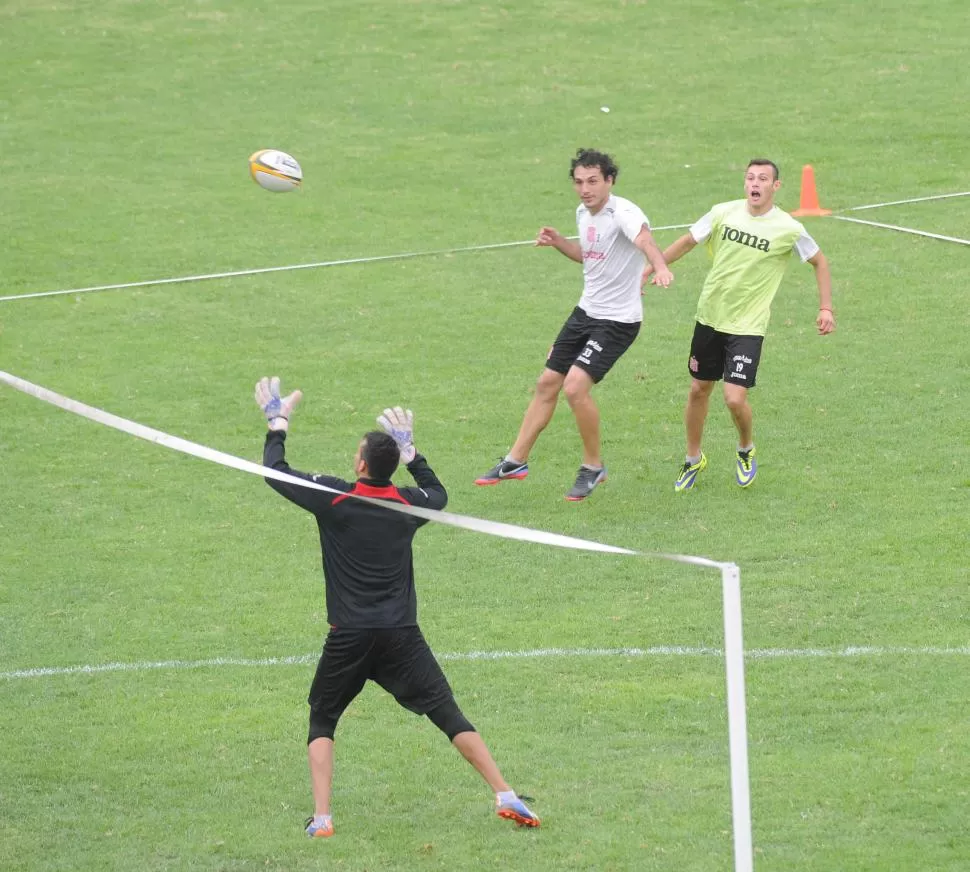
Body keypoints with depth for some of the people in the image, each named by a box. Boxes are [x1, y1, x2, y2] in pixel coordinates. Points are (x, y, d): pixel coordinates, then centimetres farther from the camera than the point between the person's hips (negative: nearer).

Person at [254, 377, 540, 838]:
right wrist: (410, 450, 35)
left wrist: (277, 422, 22)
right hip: (403, 636, 2)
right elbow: (438, 494, 30)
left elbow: (276, 472, 8)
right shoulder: (408, 503, 4)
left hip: (348, 638, -2)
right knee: (449, 716, 5)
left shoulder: (333, 497, -4)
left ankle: (321, 817, 0)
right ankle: (506, 796, 0)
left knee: (322, 722, 14)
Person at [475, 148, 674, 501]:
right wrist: (558, 242, 6)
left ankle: (593, 466, 1)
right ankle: (516, 461, 26)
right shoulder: (583, 213, 5)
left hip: (617, 320, -8)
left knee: (576, 386, -20)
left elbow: (643, 239, -45)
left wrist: (659, 266, -66)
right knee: (547, 383, 12)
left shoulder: (623, 213, -22)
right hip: (586, 312, 8)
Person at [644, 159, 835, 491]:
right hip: (710, 317, 4)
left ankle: (746, 450, 18)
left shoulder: (788, 229, -12)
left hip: (748, 327, -4)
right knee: (698, 390, 12)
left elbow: (819, 262, 4)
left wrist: (826, 308, -2)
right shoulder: (724, 213, -4)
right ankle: (693, 460, 34)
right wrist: (646, 272, 6)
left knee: (735, 399, -14)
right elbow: (686, 242, 9)